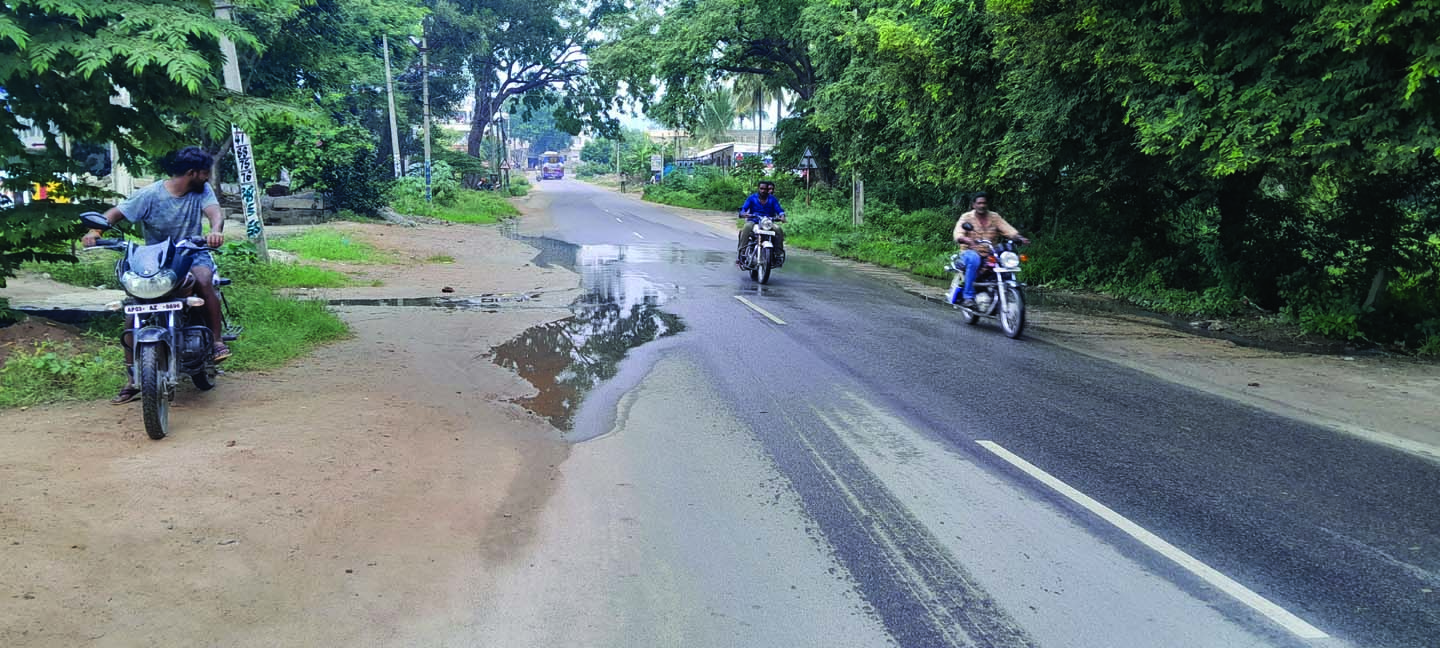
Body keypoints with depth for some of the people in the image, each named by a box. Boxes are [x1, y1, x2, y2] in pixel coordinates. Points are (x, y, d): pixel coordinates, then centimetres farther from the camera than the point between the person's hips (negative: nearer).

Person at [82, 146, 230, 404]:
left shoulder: (202, 190, 0)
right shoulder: (150, 195, -5)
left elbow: (215, 212, -17)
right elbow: (116, 212, -4)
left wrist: (216, 231, -40)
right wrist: (95, 230, -24)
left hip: (192, 254, 0)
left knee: (203, 280, -35)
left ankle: (217, 341, -21)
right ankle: (133, 378, 1)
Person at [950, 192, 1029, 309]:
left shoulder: (994, 217, 12)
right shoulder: (966, 217, 2)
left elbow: (1009, 230, 0)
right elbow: (957, 236, -15)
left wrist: (1020, 238, -21)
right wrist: (968, 240, -37)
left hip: (990, 255, 4)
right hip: (971, 252, -4)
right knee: (974, 259, -38)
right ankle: (968, 297, -34)